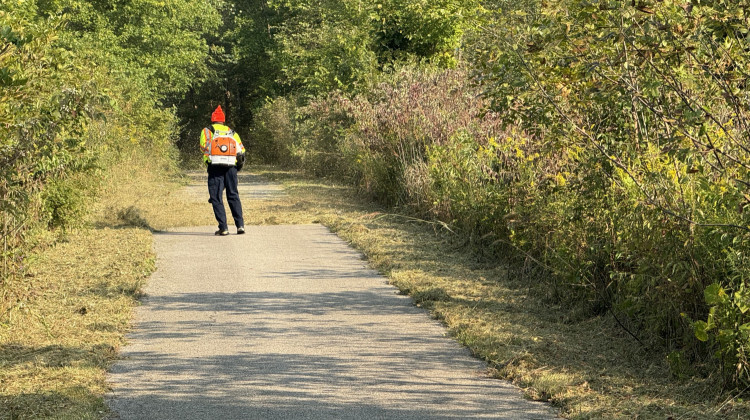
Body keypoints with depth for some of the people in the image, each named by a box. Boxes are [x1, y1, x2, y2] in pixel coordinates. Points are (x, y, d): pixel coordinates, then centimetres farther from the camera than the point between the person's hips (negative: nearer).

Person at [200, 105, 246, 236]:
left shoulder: (207, 131, 7)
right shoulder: (232, 132, 16)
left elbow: (204, 146, -10)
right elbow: (241, 150, 8)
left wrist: (207, 160, 2)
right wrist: (239, 164, 16)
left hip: (215, 167, -3)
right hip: (231, 167, 3)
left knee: (216, 198, 2)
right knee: (233, 196, 12)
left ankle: (223, 228, -4)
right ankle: (240, 225, 3)